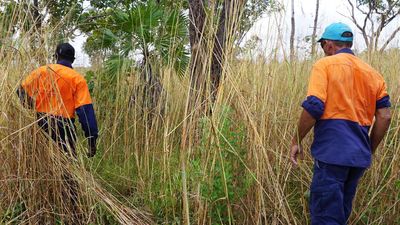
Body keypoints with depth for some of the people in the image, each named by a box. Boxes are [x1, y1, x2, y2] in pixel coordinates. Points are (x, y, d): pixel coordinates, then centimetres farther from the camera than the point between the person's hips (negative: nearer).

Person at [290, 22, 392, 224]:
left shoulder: (325, 65, -2)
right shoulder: (372, 73, 14)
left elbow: (313, 107, -14)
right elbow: (384, 116, 9)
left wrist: (297, 140, -4)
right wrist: (370, 151, 19)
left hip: (332, 152, -7)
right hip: (360, 156, 7)